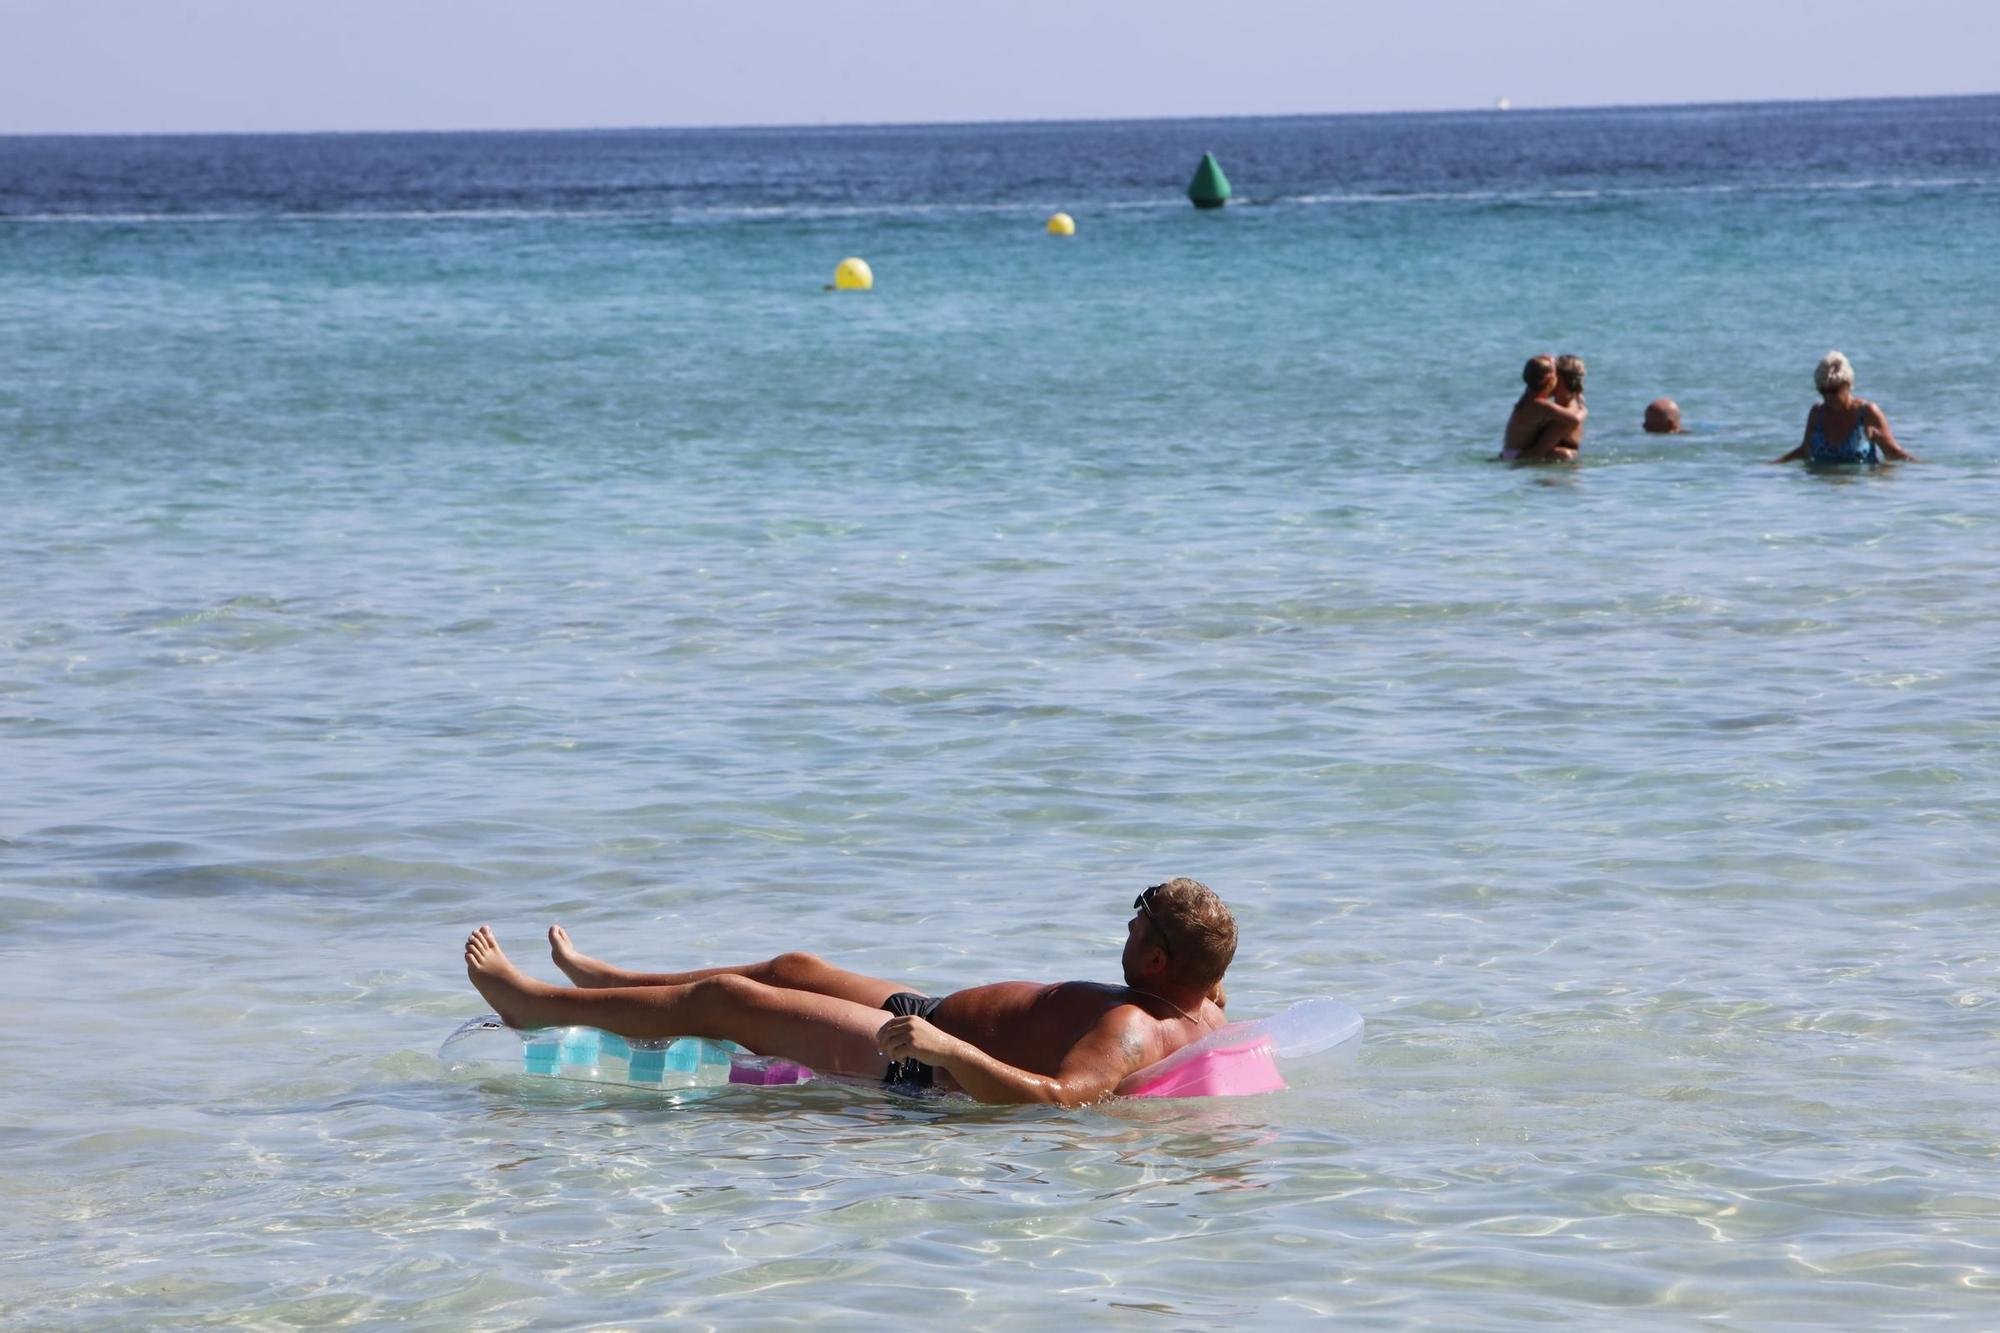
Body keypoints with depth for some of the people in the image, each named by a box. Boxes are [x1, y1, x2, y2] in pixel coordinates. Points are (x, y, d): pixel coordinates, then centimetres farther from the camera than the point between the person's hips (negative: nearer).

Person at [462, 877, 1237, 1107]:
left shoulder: (1133, 1031, -37)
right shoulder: (1202, 1012, -9)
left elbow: (1057, 1096, -53)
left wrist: (947, 1049, -56)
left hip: (920, 1071, -10)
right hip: (939, 1022, 10)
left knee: (719, 1000, 4)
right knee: (793, 970, 29)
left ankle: (533, 1004, 25)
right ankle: (602, 982, 52)